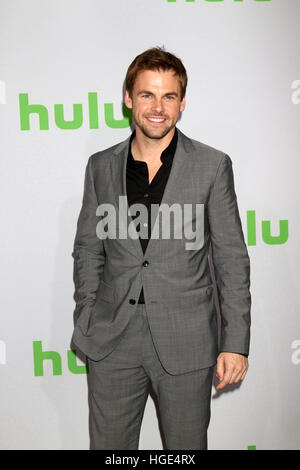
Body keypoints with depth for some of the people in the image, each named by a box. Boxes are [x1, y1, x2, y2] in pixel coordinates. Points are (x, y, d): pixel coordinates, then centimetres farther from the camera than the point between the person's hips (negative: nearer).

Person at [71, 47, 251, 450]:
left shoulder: (213, 165, -2)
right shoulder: (101, 166, 5)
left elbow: (232, 258, -3)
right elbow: (87, 250, 10)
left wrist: (236, 342, -6)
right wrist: (85, 324, 4)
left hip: (186, 341, -1)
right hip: (112, 340, 2)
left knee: (187, 446, 13)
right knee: (109, 445, 13)